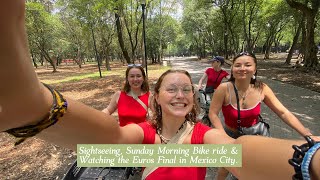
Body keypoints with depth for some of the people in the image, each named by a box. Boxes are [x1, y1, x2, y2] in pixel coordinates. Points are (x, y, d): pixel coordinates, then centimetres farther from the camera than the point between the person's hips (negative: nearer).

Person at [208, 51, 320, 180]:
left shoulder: (261, 89, -17)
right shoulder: (224, 88, -28)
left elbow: (283, 113, -9)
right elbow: (213, 114, -23)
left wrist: (309, 136, -15)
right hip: (231, 135, -2)